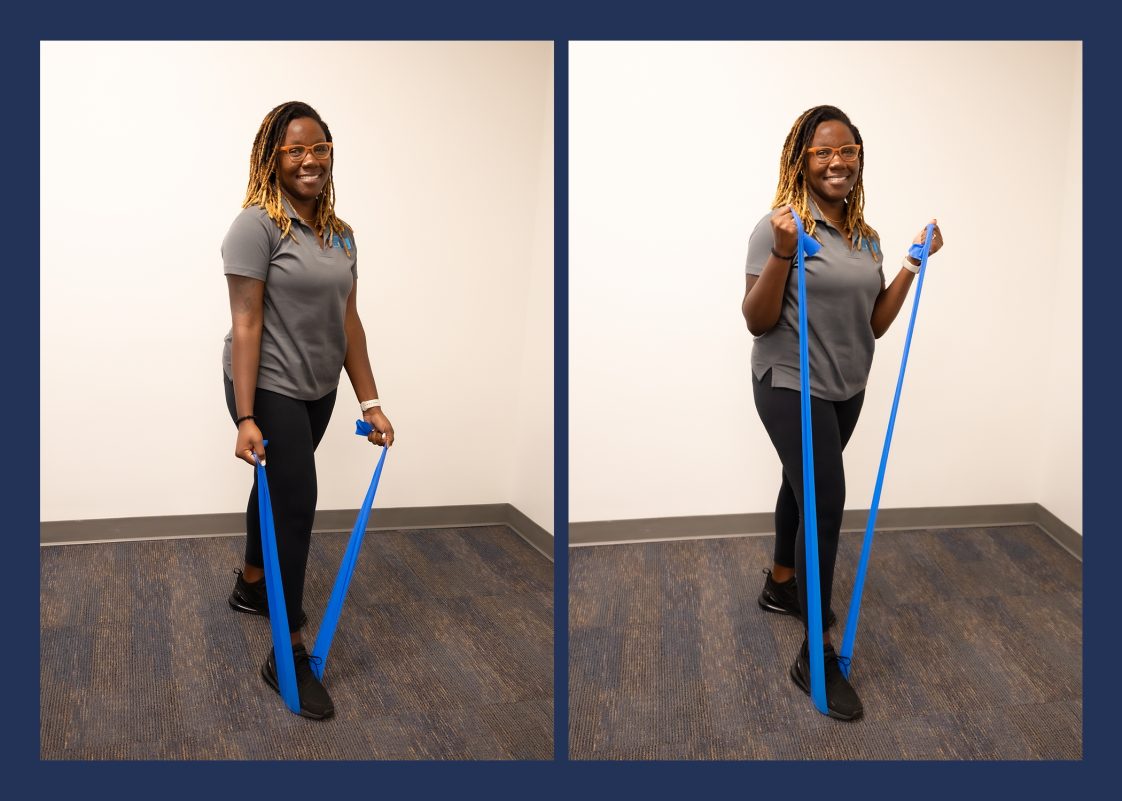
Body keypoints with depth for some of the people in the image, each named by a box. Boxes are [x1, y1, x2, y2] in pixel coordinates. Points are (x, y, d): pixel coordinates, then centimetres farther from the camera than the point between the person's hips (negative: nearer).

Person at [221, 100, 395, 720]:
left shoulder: (340, 234, 7)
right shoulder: (257, 225, -15)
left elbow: (348, 321, 8)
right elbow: (246, 325, -18)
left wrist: (370, 402, 5)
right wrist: (246, 419, -22)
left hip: (318, 391, 7)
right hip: (269, 389, -7)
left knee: (279, 487, 22)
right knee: (295, 505, -8)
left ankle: (251, 587, 45)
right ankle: (287, 656, 1)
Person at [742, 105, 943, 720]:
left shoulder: (866, 238, 8)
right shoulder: (780, 227, -14)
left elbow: (874, 324, 8)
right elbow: (757, 321, -15)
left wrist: (914, 264, 2)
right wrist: (782, 254, -27)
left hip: (845, 389, 7)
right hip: (791, 386, -7)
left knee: (803, 483, 22)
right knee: (826, 502, -12)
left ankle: (781, 584, 44)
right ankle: (816, 655, -4)